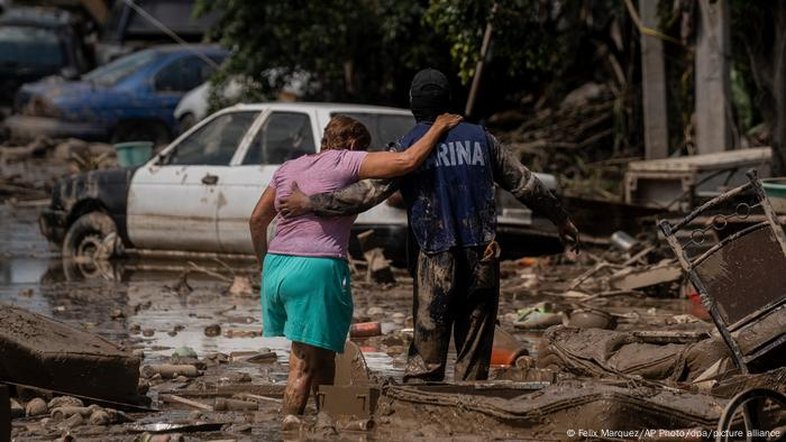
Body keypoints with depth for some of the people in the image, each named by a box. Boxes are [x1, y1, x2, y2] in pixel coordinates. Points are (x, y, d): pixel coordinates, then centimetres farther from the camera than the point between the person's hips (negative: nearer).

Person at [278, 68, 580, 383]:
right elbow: (525, 183, 16)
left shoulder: (410, 146, -1)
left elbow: (369, 192, -10)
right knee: (474, 355, 6)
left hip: (437, 260, -2)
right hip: (482, 258, 2)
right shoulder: (479, 138, 10)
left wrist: (310, 203, -6)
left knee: (426, 357, 1)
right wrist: (561, 219, 29)